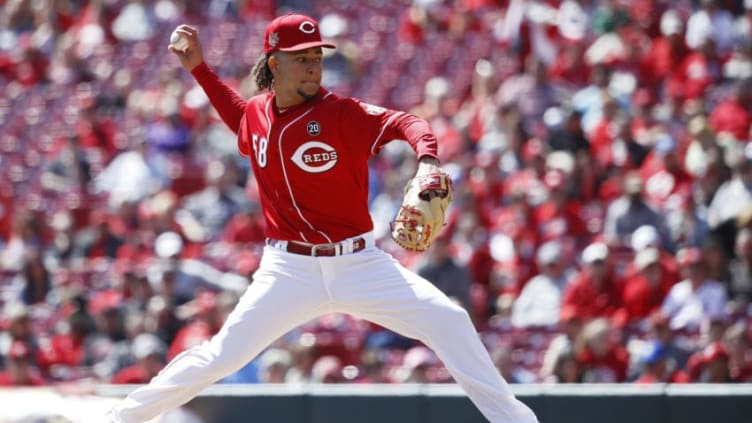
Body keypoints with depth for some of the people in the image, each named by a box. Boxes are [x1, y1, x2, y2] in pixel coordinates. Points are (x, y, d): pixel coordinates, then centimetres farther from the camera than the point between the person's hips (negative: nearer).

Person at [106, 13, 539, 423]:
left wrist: (428, 161, -47)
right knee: (222, 356, -7)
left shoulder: (341, 113, -12)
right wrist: (198, 68, 19)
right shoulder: (257, 114, 2)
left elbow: (405, 123, -26)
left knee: (448, 319, -15)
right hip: (290, 269, 2)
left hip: (358, 264, -2)